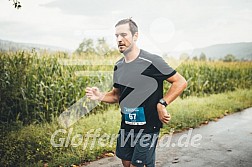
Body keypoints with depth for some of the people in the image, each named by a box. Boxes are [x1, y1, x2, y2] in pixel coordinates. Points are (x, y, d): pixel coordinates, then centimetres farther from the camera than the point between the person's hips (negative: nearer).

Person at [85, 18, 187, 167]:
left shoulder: (152, 62, -16)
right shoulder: (119, 66, 5)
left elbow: (181, 82, -12)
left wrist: (162, 104, -19)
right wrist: (101, 96, -4)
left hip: (147, 127, -6)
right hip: (126, 126, 7)